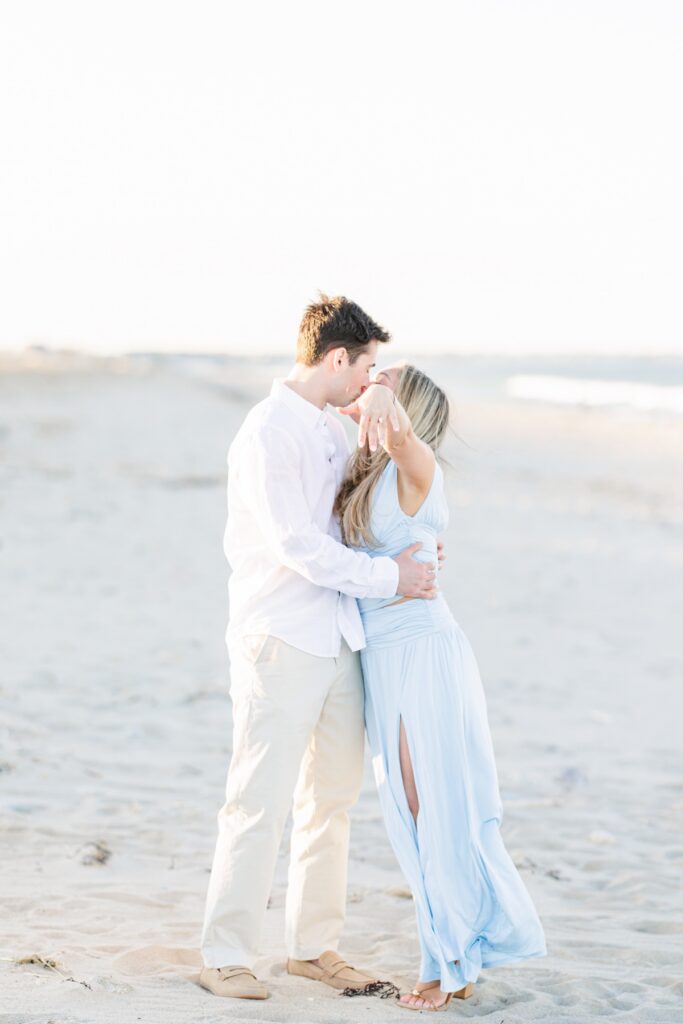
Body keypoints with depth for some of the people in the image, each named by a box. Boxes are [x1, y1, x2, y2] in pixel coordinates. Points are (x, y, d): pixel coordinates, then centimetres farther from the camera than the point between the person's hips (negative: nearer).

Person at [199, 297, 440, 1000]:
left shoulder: (331, 432, 15)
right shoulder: (268, 433, -12)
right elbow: (297, 545, -19)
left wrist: (412, 551, 15)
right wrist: (388, 576, -14)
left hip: (338, 640, 9)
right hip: (281, 643, -9)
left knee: (331, 798, 12)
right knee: (259, 803, -5)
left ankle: (313, 944, 22)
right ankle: (225, 957, 3)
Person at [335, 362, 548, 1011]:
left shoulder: (415, 465, -13)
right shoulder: (370, 474, 12)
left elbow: (397, 433, -35)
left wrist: (386, 392, -20)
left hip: (423, 653, -9)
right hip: (384, 658, 9)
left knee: (441, 810, -2)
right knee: (410, 812, 11)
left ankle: (456, 962, 7)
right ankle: (460, 957, 19)